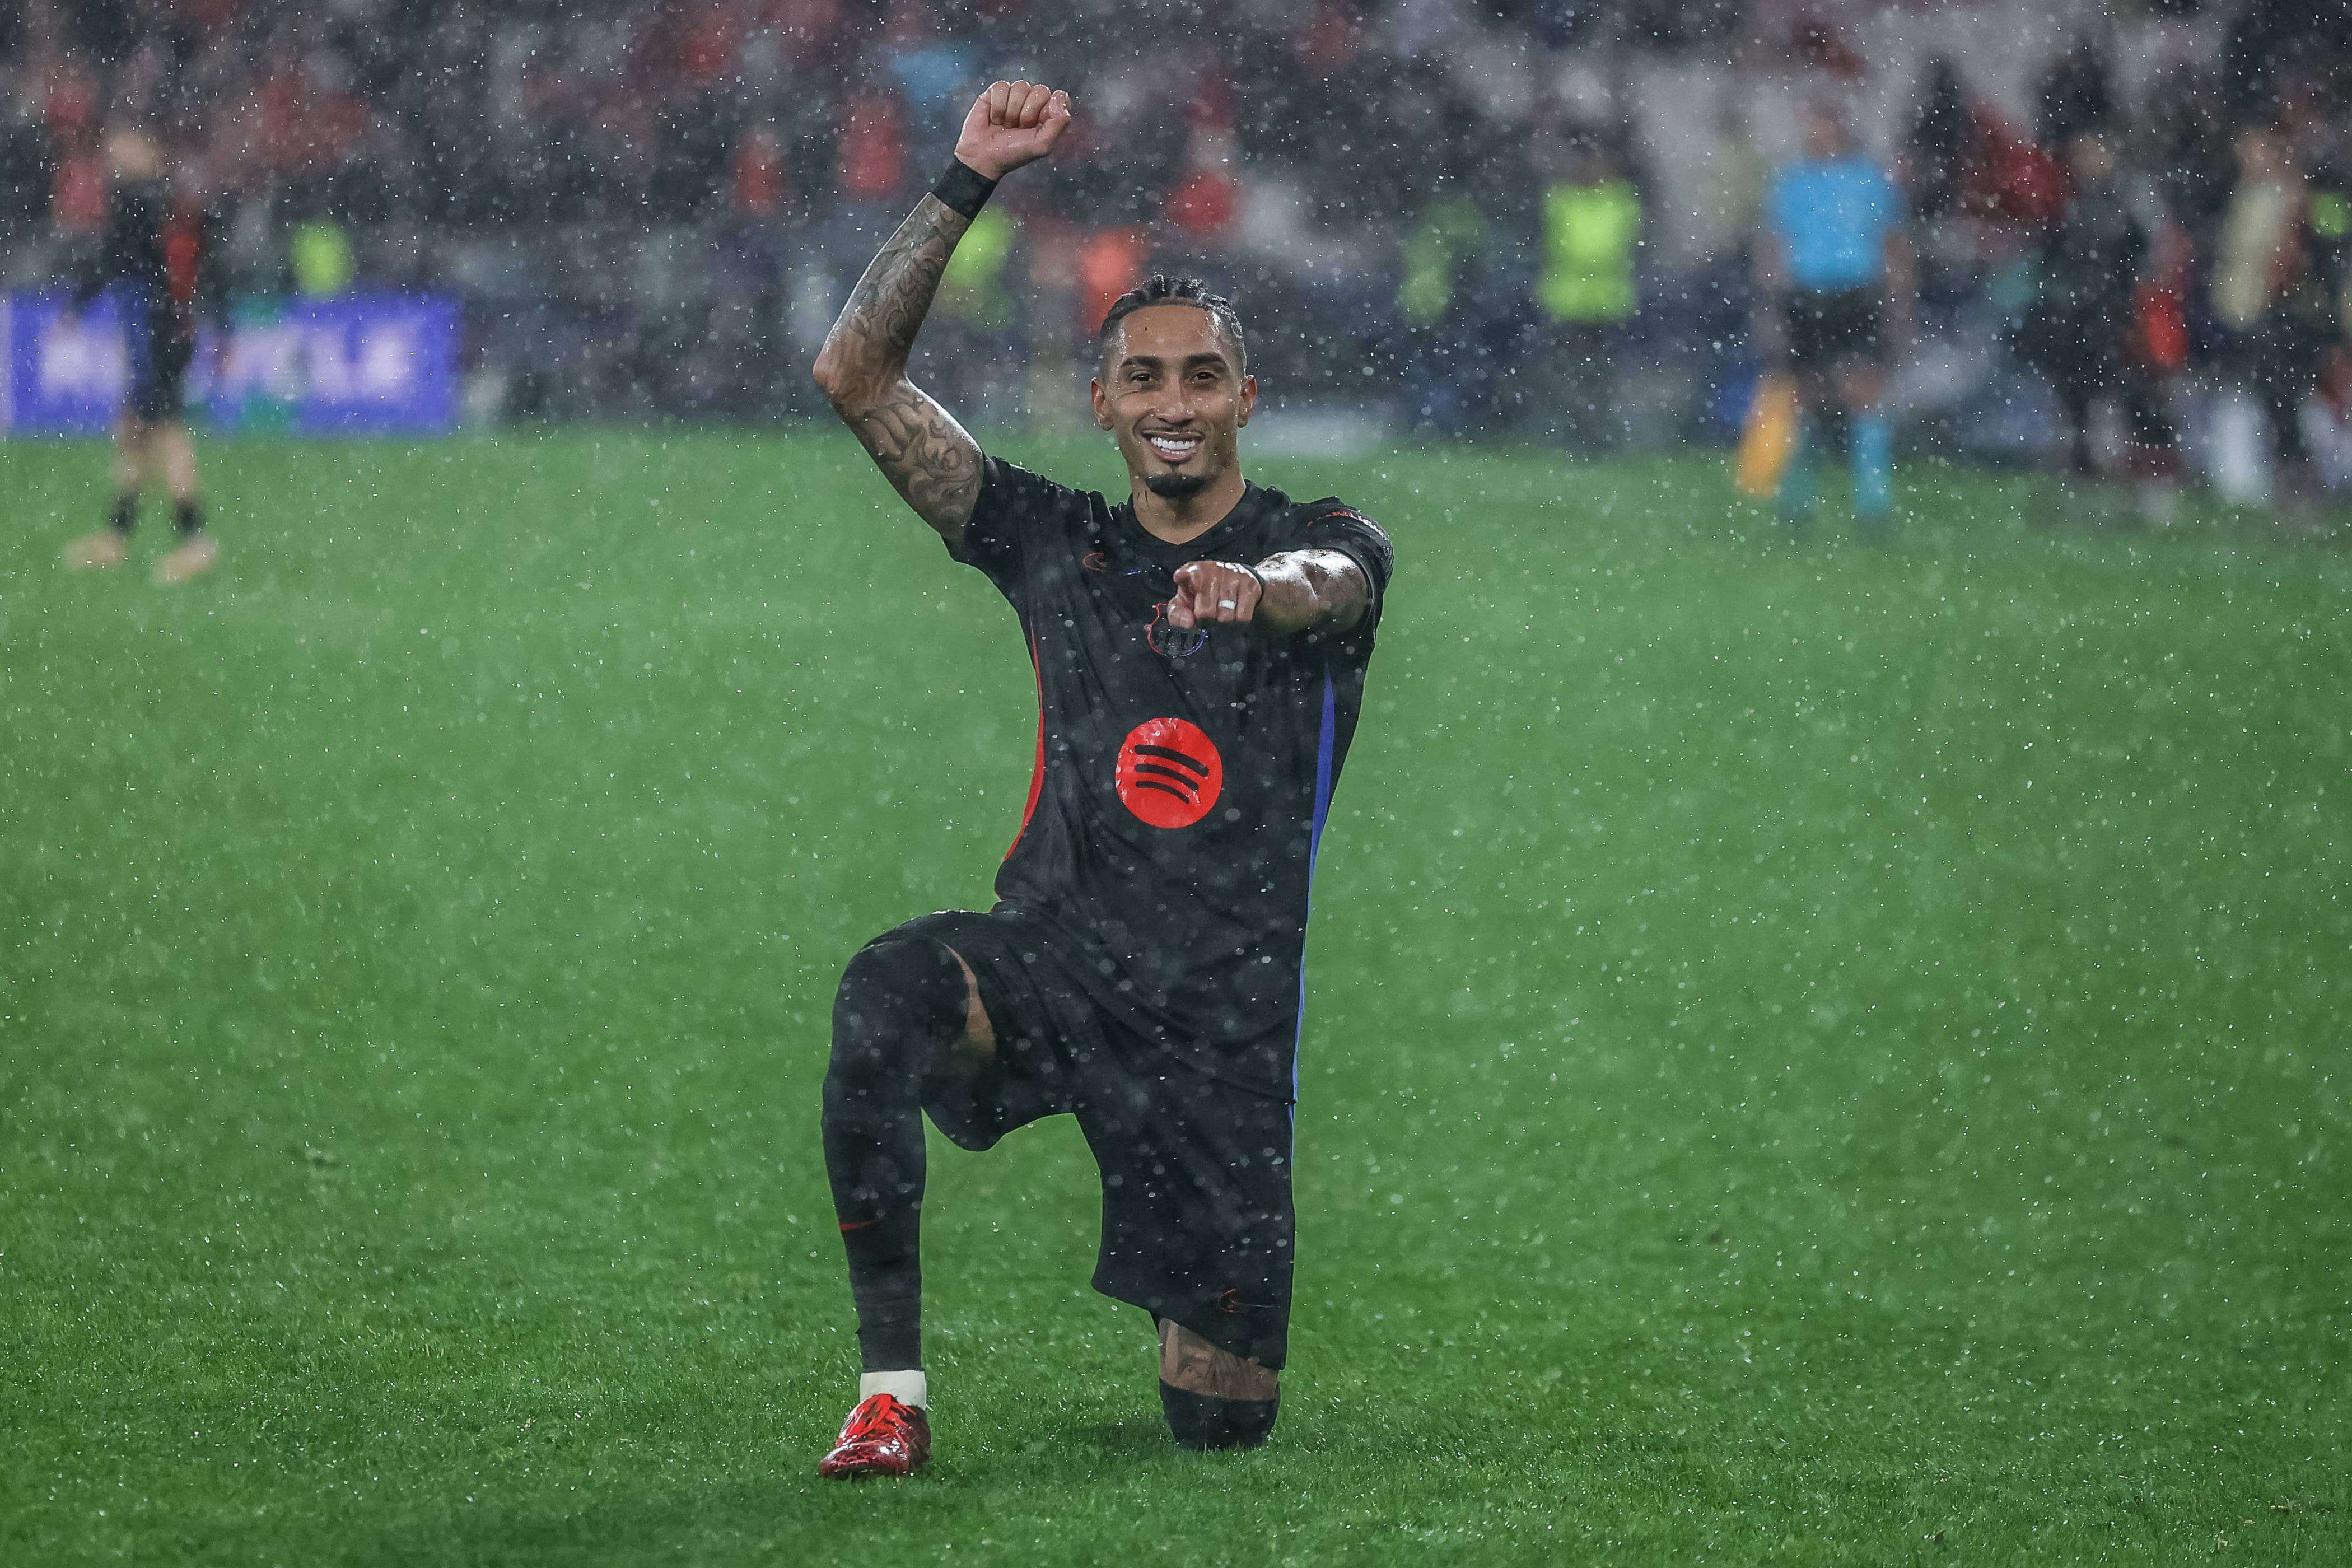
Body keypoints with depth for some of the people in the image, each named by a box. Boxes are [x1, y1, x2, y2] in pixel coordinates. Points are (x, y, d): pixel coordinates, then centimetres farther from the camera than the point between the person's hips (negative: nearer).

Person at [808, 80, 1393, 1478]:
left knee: (1223, 1421, -2)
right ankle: (893, 1388, -30)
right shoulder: (1056, 544, 11)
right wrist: (970, 182, -3)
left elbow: (1324, 582, -22)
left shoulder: (1332, 546, 5)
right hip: (1054, 955, 1)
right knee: (890, 988, -37)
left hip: (1227, 1016, -1)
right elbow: (857, 376, 5)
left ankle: (1206, 1332, 38)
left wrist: (1252, 587, -47)